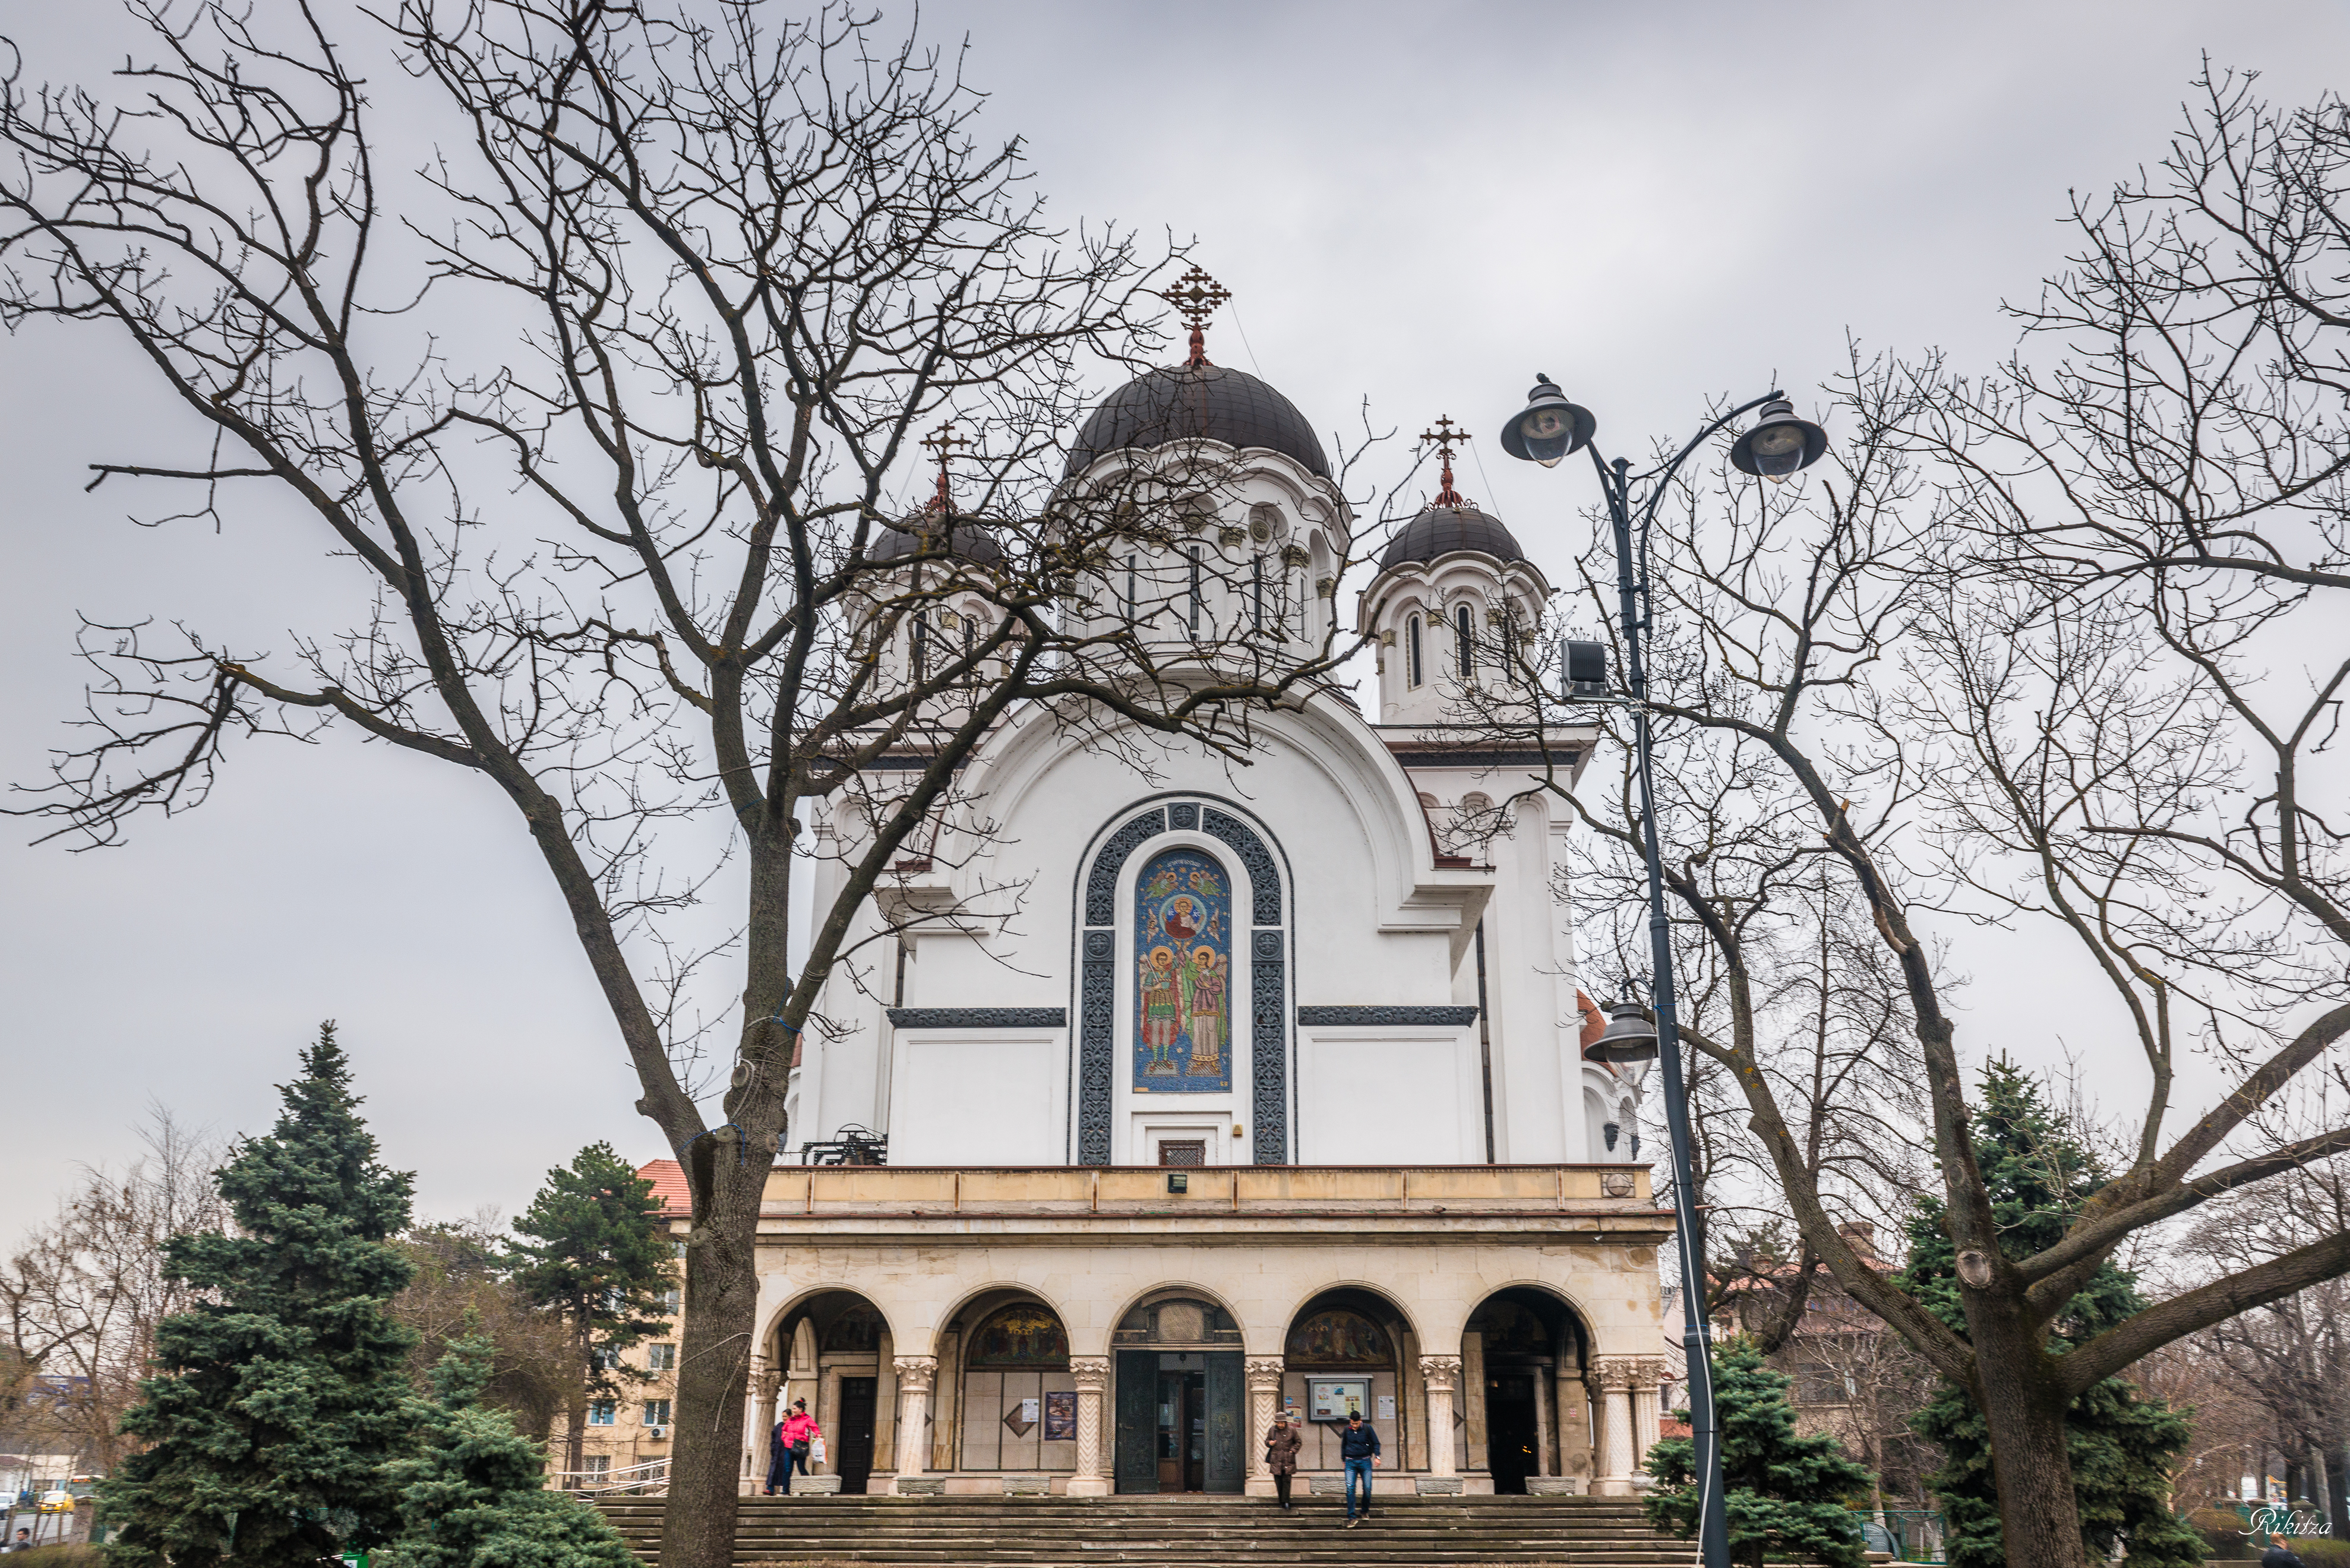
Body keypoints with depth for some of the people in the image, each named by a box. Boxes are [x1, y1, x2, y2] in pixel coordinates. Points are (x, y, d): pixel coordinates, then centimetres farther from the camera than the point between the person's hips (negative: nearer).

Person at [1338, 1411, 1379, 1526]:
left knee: (1367, 1488, -5)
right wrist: (1343, 1460, 19)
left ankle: (1365, 1511, 21)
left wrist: (1377, 1456, -5)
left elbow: (1376, 1443, 6)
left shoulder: (1367, 1429, -1)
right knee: (1350, 1488, -11)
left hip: (1365, 1461, -1)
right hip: (1351, 1462, 1)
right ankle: (1351, 1517, -10)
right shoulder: (1347, 1430, 5)